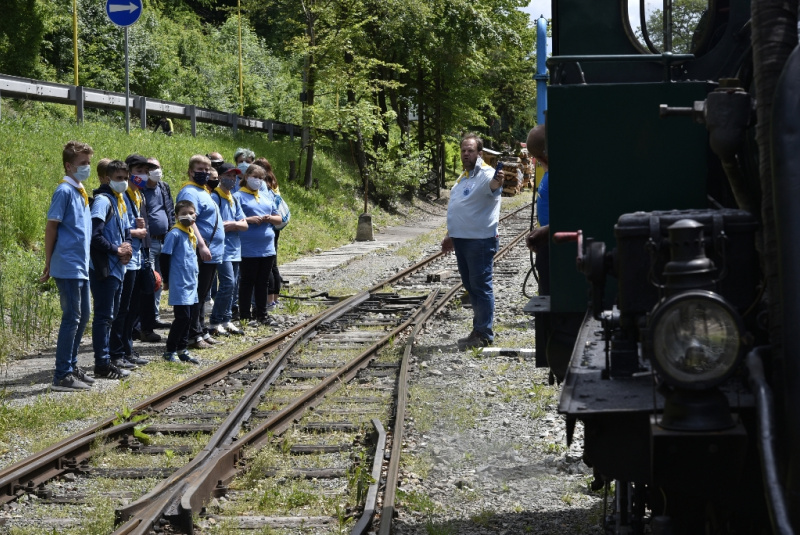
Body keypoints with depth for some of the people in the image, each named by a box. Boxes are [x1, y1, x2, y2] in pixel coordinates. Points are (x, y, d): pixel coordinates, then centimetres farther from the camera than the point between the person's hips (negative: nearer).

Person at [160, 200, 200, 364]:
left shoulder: (192, 234, 12)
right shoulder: (175, 234, -12)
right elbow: (165, 257, -11)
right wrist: (167, 281, -7)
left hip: (191, 283, 8)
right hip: (179, 284, -8)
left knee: (188, 317, 11)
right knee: (182, 316, -8)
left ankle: (182, 349, 20)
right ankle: (170, 351, 1)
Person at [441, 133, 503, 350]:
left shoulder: (486, 174, -13)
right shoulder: (464, 177, 17)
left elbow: (493, 185, -39)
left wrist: (496, 183, -62)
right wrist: (450, 235, 26)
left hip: (480, 240, -9)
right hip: (461, 240, 9)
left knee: (481, 287, -5)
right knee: (470, 286, 15)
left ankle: (484, 335, 1)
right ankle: (479, 330, 24)